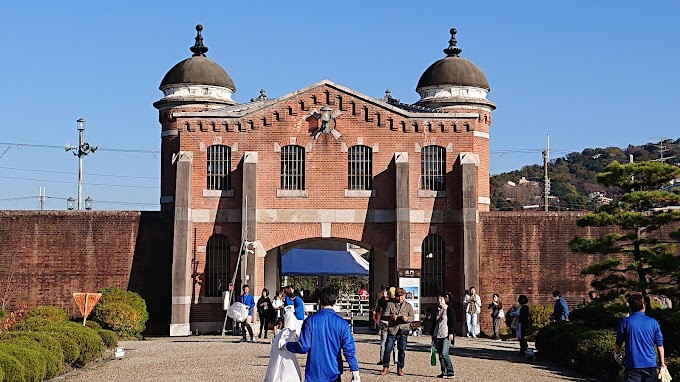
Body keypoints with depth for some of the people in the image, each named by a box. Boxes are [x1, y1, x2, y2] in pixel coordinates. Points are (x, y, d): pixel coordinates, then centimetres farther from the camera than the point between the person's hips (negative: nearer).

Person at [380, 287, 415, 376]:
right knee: (387, 349, -3)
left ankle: (400, 369, 14)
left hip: (403, 330, 1)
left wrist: (407, 318, -22)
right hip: (392, 330, -1)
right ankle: (386, 368, 10)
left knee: (402, 350, 3)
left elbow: (412, 317, 1)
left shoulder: (408, 306, 10)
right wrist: (390, 317, -22)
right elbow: (384, 316, 0)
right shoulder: (390, 304, 7)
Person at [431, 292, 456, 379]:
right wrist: (432, 334, 17)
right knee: (440, 354, 5)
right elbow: (433, 323, 21)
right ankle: (444, 372, 11)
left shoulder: (449, 310, -1)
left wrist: (451, 333, -14)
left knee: (444, 354, -16)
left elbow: (453, 322, -6)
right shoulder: (437, 310, 16)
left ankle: (451, 372, -10)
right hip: (437, 335, 7)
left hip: (446, 335, -6)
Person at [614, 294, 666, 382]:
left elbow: (619, 342, 5)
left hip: (632, 365, -2)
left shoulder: (625, 322, -7)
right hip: (650, 364, 2)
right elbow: (660, 345, 1)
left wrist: (617, 353, 26)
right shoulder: (653, 322, -3)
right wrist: (662, 363, 11)